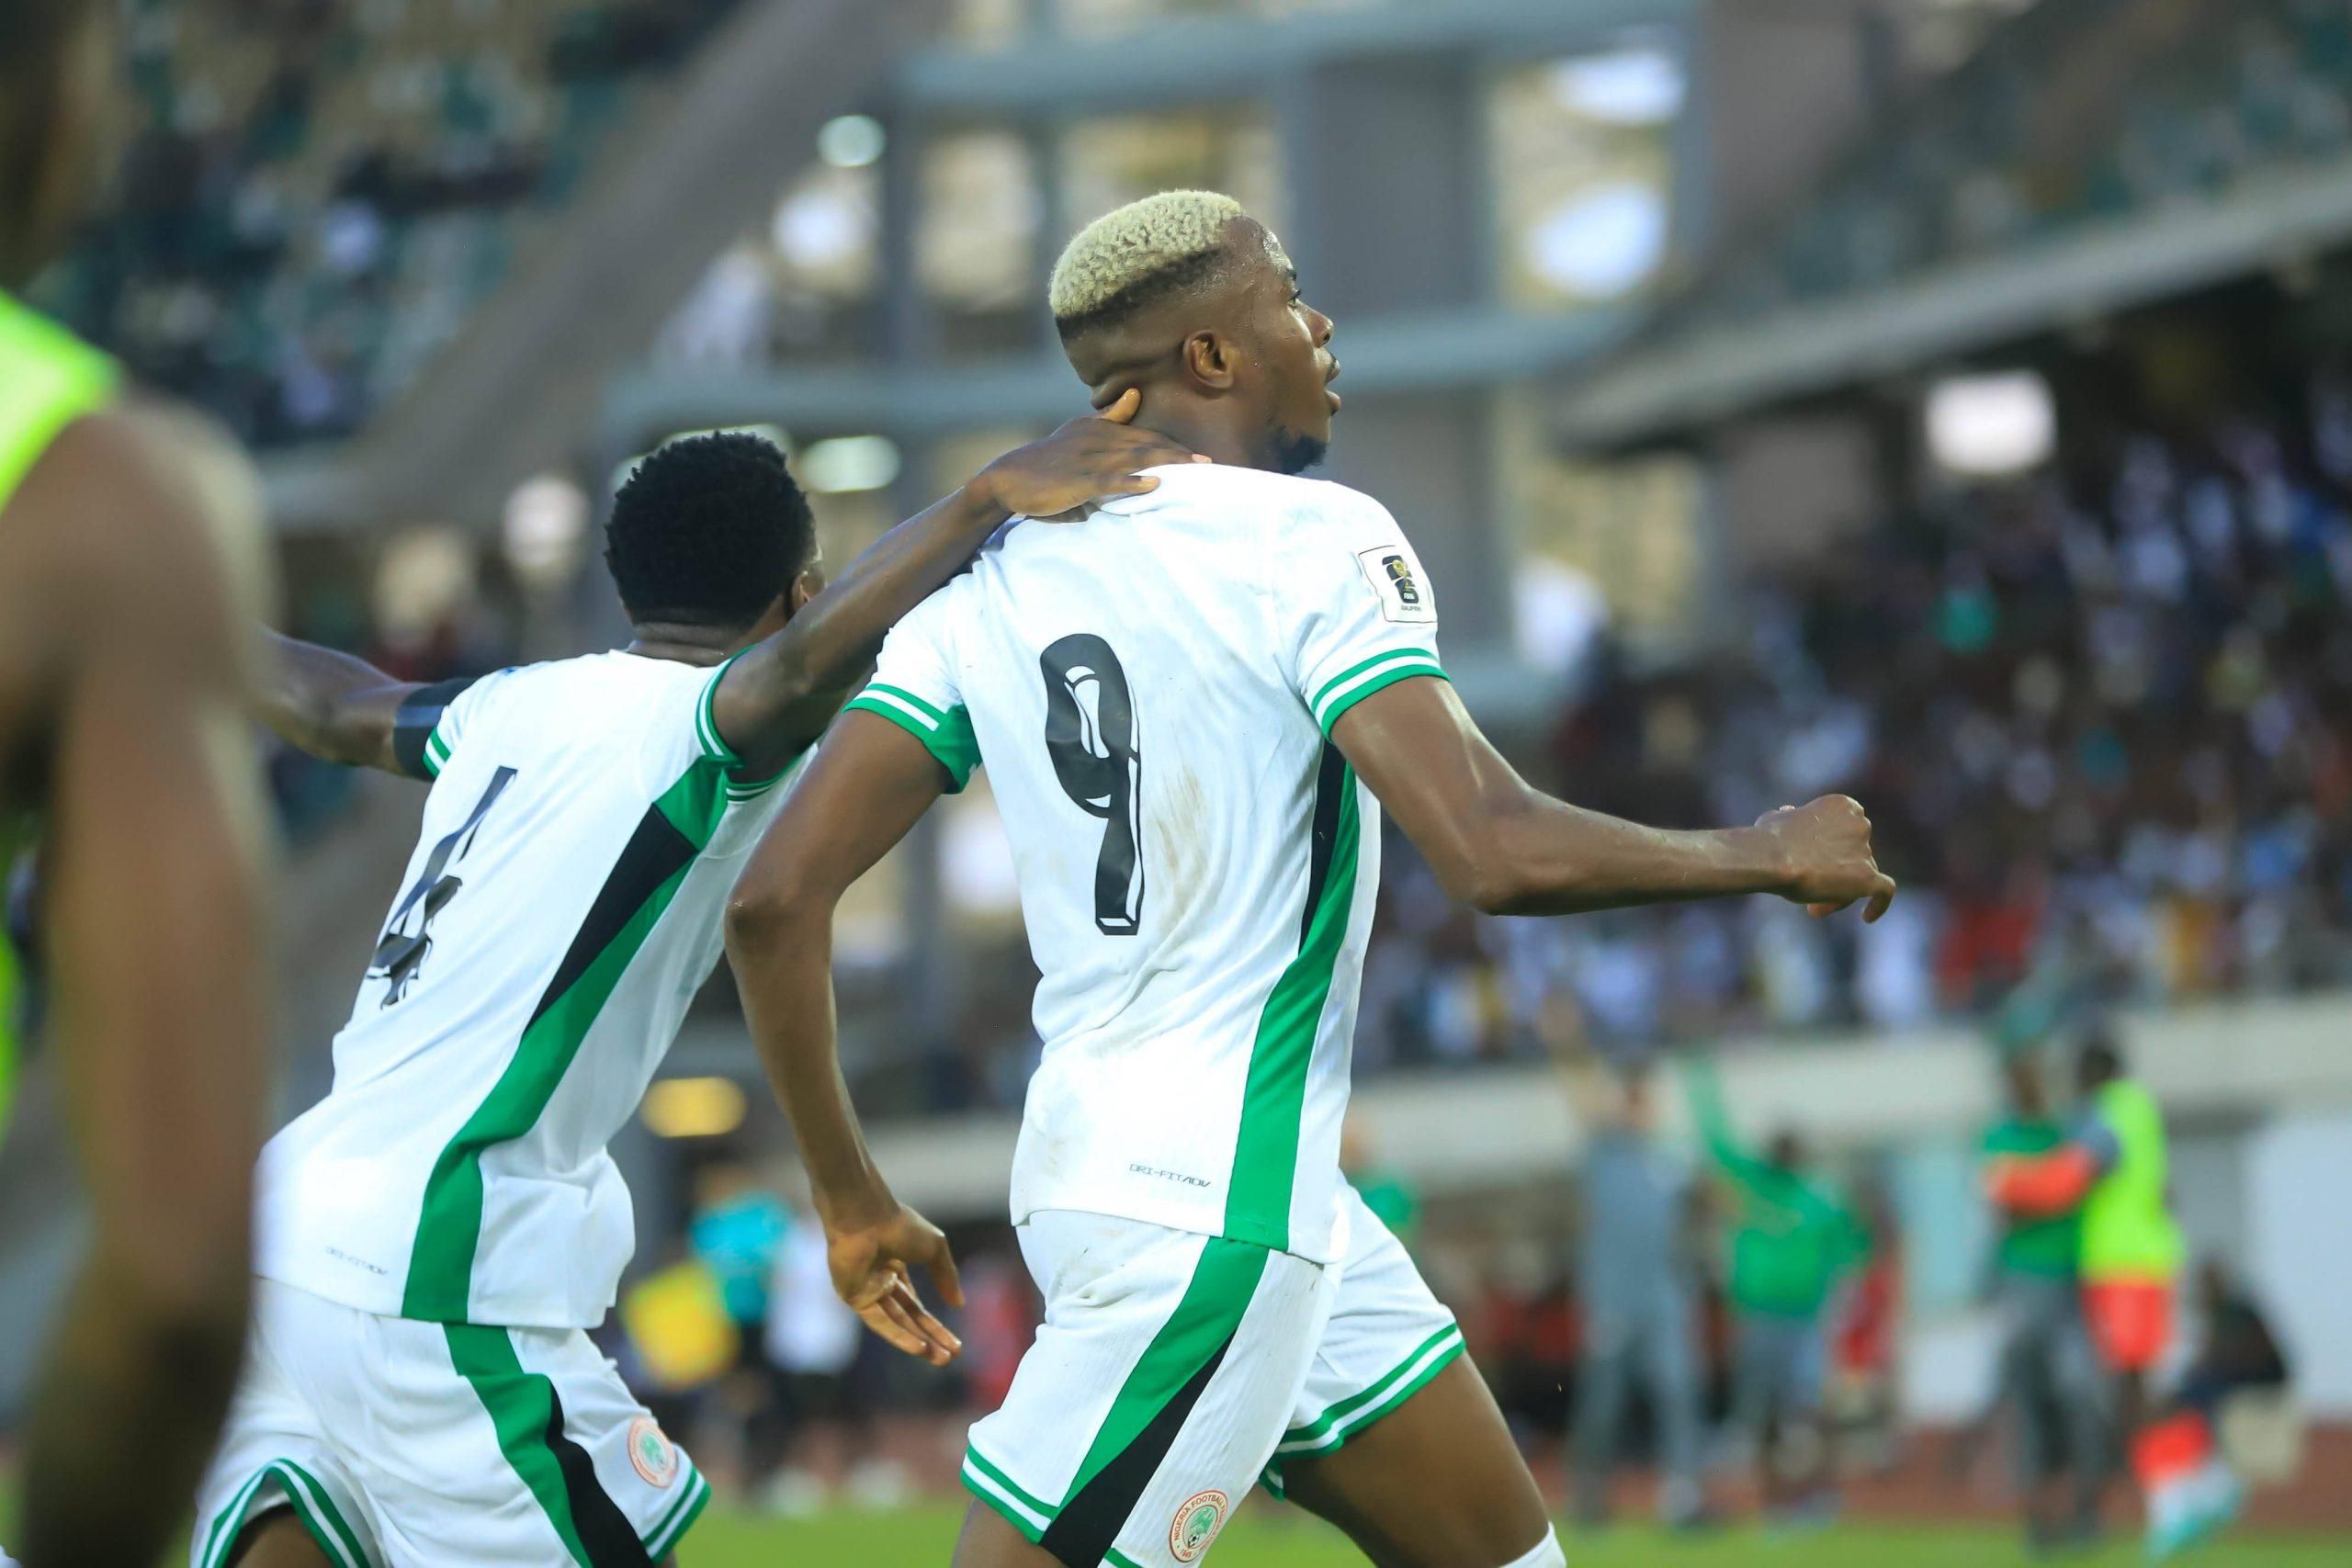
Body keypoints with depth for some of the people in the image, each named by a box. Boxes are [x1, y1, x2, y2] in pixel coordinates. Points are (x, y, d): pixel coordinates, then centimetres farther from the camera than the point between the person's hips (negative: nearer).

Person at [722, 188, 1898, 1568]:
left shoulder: (993, 584, 8)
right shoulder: (1315, 544, -12)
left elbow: (779, 897, 2)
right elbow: (1498, 855, -22)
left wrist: (853, 1198, 12)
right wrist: (1763, 858, -6)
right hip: (1214, 1201, -9)